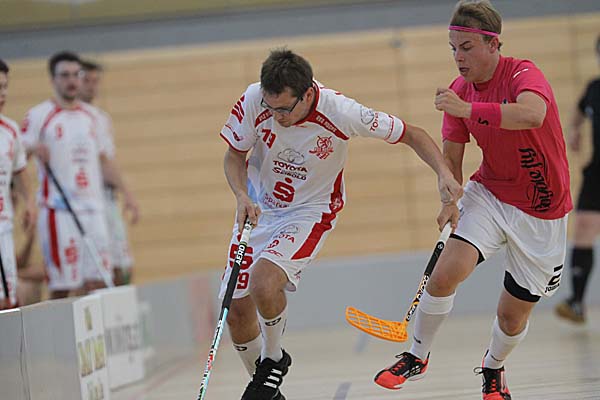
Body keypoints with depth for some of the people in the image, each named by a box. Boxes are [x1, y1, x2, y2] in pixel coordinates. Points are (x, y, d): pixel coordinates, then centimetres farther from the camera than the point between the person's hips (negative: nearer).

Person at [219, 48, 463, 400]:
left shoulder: (341, 113, -27)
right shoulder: (254, 101, -21)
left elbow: (411, 134, -15)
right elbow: (235, 155, -3)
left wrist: (444, 174, -29)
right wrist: (242, 196, -22)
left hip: (309, 212, -4)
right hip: (257, 209, 4)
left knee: (263, 282, -29)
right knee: (237, 311, 1)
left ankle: (273, 358, 2)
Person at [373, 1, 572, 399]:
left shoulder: (523, 74, -21)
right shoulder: (459, 91, -4)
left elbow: (532, 115, -45)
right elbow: (451, 156, 6)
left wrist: (468, 109, -48)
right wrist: (450, 201, -10)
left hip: (541, 212, -3)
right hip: (489, 195, 4)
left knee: (513, 315, 6)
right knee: (445, 273, -20)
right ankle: (417, 357, 2)